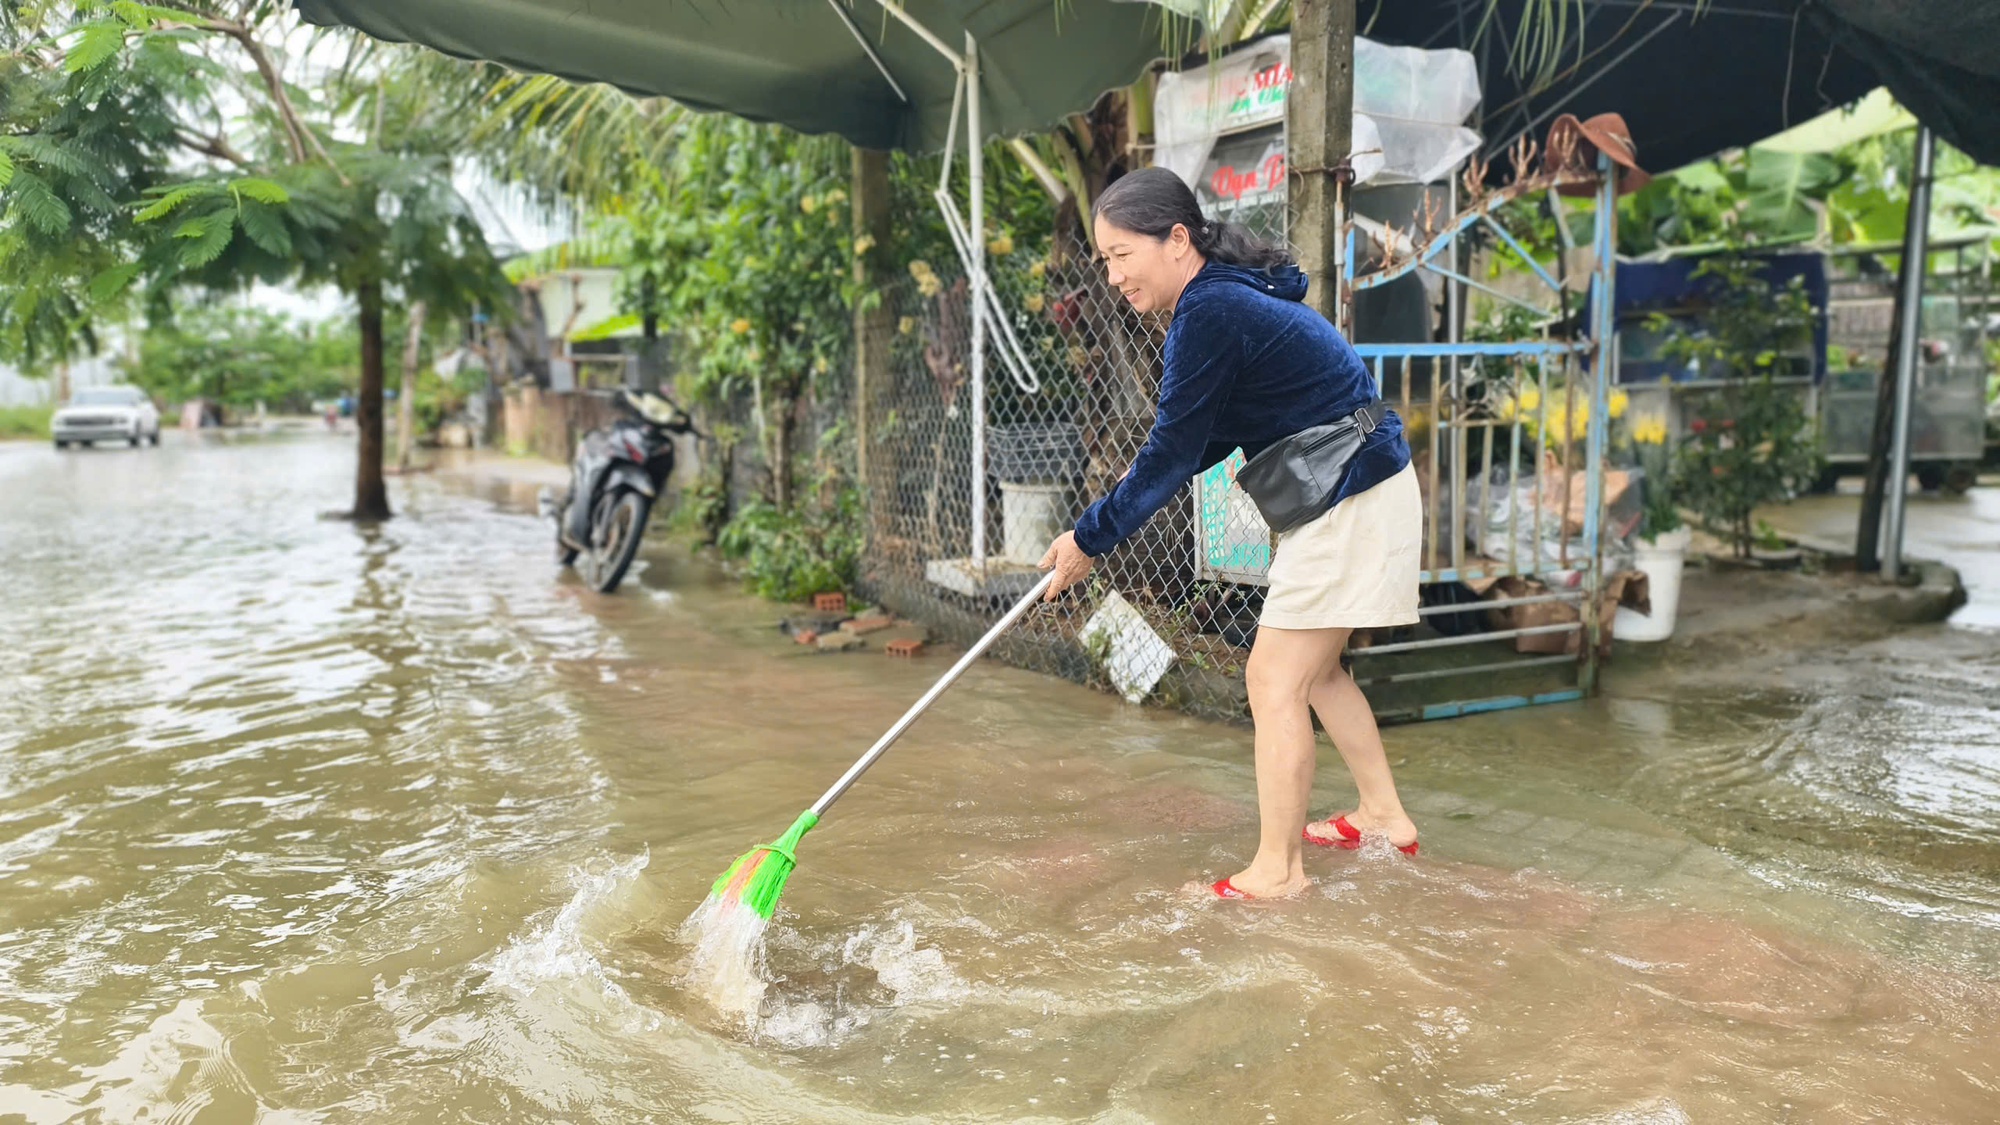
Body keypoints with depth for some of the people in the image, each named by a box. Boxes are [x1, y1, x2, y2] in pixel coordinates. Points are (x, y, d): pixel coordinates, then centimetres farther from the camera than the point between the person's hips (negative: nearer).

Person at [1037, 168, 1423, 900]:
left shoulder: (1211, 313, -21)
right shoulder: (1228, 297, 9)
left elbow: (1171, 453, -19)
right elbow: (1214, 433, 15)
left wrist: (1090, 539, -11)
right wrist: (1144, 482, 1)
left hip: (1351, 501, -11)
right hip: (1353, 492, 11)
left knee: (1274, 681, -6)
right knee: (1313, 669, 21)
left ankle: (1276, 869, 4)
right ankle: (1384, 818, 33)